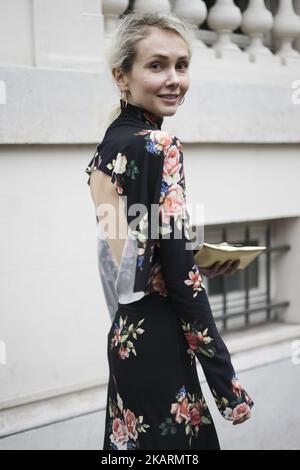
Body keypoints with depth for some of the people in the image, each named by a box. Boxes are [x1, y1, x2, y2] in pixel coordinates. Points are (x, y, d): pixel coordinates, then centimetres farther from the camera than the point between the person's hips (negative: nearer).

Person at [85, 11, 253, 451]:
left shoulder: (109, 143, 7)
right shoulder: (159, 147, -17)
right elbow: (182, 280, -20)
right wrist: (227, 382, -16)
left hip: (127, 332, 9)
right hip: (159, 340, -9)